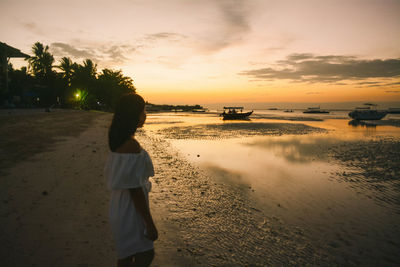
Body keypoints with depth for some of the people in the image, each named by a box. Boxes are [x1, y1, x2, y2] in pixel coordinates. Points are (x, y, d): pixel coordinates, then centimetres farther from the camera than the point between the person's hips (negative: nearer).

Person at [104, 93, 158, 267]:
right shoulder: (131, 144, -27)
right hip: (131, 209, -9)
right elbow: (134, 189, -26)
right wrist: (149, 224, -20)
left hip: (120, 205, 10)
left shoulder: (117, 141, 4)